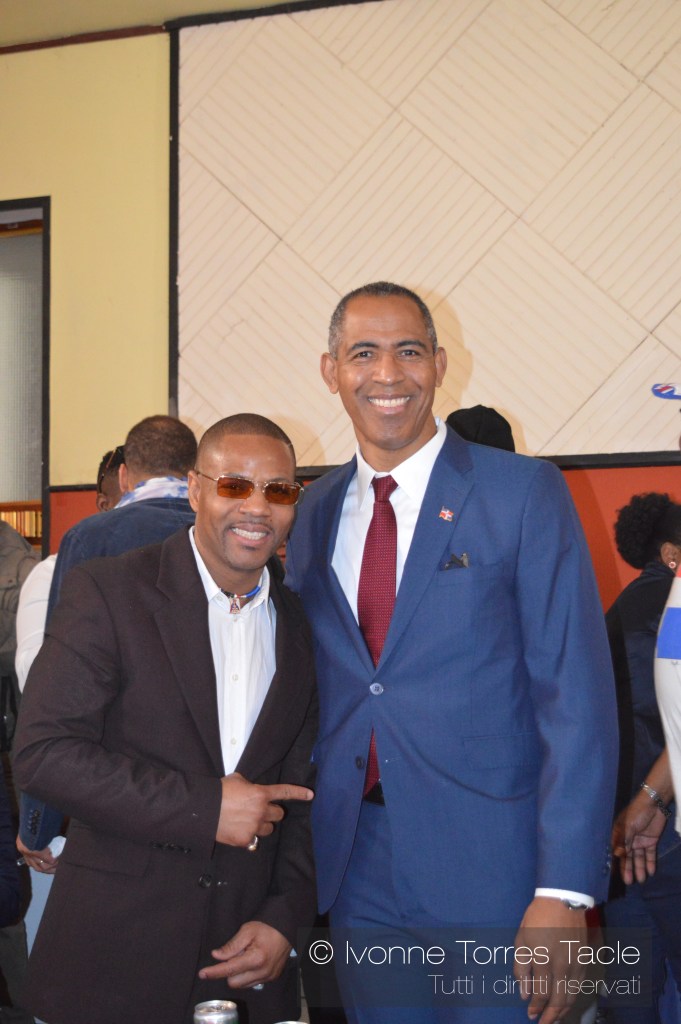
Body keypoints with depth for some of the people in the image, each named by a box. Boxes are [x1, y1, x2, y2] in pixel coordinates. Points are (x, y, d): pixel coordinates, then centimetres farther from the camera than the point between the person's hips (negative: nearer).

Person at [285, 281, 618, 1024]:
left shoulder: (524, 494, -7)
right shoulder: (315, 510, 8)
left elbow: (577, 697, -11)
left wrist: (564, 890, -17)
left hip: (486, 864, -4)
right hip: (355, 861, 4)